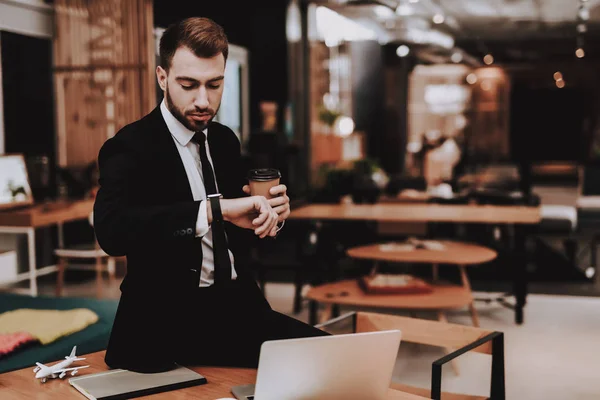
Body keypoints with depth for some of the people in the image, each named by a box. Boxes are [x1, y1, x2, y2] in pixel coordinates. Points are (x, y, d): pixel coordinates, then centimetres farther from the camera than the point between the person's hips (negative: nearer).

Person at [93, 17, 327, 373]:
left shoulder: (225, 140, 10)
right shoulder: (130, 148, -10)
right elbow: (111, 229, -31)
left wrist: (268, 213, -3)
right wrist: (213, 209, -41)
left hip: (238, 304, 7)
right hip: (169, 320, -7)